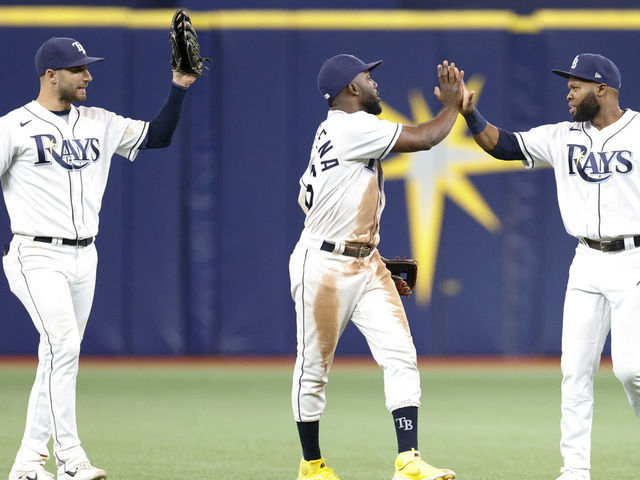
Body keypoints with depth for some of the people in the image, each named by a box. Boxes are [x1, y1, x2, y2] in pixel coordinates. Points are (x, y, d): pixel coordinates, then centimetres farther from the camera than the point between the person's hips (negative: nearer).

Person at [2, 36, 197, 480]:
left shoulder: (98, 124, 12)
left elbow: (158, 136, 14)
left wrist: (179, 88, 3)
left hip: (84, 259, 6)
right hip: (38, 256, -6)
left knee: (58, 358, 7)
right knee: (64, 347, -19)